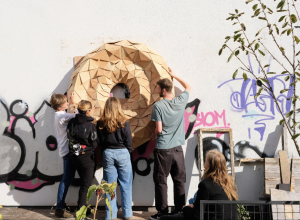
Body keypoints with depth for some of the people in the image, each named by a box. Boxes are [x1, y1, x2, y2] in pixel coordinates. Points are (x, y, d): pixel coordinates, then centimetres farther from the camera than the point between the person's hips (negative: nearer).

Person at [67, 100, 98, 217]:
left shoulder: (71, 123, -5)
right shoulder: (90, 126, -20)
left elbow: (69, 138, 6)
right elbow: (94, 144, -11)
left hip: (74, 156, 6)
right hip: (87, 157, -6)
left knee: (83, 182, 24)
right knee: (86, 184, 6)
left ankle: (82, 206, 34)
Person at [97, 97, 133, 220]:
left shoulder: (101, 124, -4)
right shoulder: (123, 123, -10)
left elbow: (99, 141, 4)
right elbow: (129, 142, -4)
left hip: (107, 154, 2)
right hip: (122, 153, -2)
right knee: (126, 185, 10)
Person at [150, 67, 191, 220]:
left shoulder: (158, 105, -12)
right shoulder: (181, 101, 1)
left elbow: (159, 129, -13)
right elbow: (188, 87, 22)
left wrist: (153, 136, 8)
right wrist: (174, 76, 28)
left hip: (163, 149, -4)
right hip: (177, 148, 4)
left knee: (161, 181, 6)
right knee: (179, 181, 11)